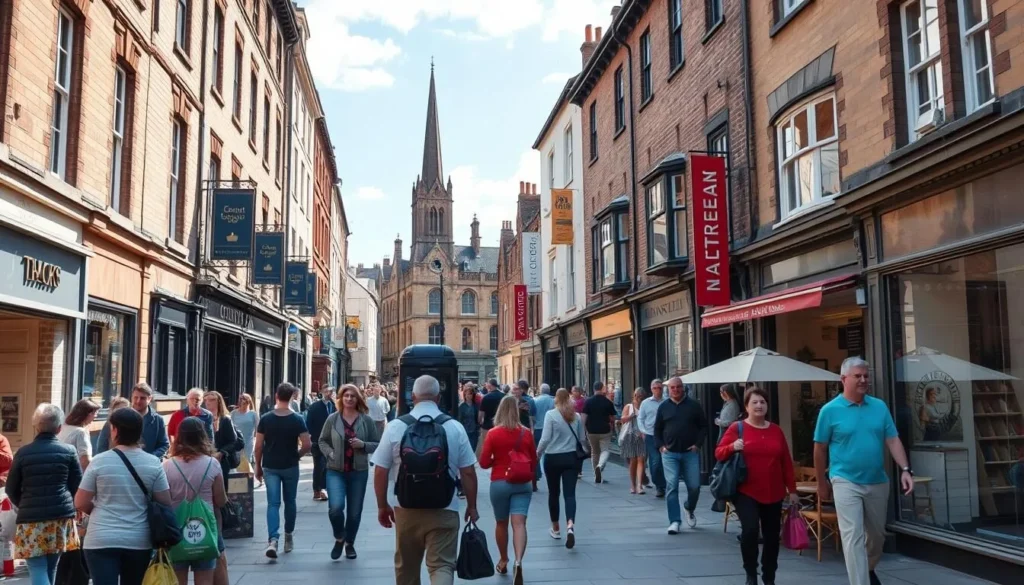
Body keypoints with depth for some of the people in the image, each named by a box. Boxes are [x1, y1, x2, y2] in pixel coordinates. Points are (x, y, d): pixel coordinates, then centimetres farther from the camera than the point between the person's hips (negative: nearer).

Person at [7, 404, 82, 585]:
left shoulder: (23, 453, -2)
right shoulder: (69, 451, -1)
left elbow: (11, 489, 6)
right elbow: (78, 486, 4)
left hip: (31, 518, -2)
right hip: (62, 516, 2)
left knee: (38, 569, -1)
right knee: (50, 568, 16)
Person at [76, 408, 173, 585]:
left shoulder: (99, 461, -7)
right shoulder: (153, 463, -3)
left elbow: (80, 503, -2)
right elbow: (165, 504, -1)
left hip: (102, 540, -2)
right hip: (139, 540, 3)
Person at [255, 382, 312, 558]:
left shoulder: (265, 419, -4)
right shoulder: (297, 419, -7)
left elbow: (258, 446, -3)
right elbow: (307, 445, -12)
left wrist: (258, 467, 8)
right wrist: (296, 455, 7)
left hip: (270, 467, 0)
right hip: (290, 466, 0)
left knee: (273, 503, -2)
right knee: (289, 502, 15)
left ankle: (272, 540, -18)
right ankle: (288, 537, 26)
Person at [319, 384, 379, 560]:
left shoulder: (366, 420, -1)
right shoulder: (333, 418, 0)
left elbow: (377, 444, 2)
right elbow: (322, 441, 9)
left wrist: (363, 445, -16)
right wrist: (330, 454, -8)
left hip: (359, 471, 1)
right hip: (335, 471, -1)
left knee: (355, 512, 9)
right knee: (335, 508, -17)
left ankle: (350, 543, 33)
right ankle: (339, 538, 12)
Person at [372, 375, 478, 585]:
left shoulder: (395, 427, -4)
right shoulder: (455, 427, -5)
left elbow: (380, 472, -2)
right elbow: (468, 473, -2)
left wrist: (382, 506, 11)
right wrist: (472, 506, 10)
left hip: (406, 508, 2)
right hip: (443, 510, -1)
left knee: (406, 567, 19)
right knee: (442, 565, 1)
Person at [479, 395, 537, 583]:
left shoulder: (493, 433, -7)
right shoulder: (526, 433, -1)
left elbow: (484, 462, -5)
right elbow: (533, 461, 9)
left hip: (499, 483, 0)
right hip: (522, 484, 0)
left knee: (501, 523, 17)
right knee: (519, 523, -7)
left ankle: (503, 561, 33)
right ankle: (518, 562, -27)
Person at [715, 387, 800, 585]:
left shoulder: (776, 430, 8)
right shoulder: (737, 428, -2)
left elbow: (786, 462, 10)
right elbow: (719, 453, -2)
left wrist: (792, 490, 9)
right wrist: (733, 447, -22)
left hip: (773, 493, 4)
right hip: (746, 492, -4)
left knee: (772, 536, 9)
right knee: (750, 529, -19)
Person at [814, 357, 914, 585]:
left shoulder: (879, 407, 3)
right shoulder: (830, 410, -8)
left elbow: (893, 440, 2)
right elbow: (820, 448, -1)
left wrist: (905, 469, -11)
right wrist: (822, 483, 2)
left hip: (878, 482, 5)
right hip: (846, 482, -4)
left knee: (877, 534, 20)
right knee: (853, 537, -9)